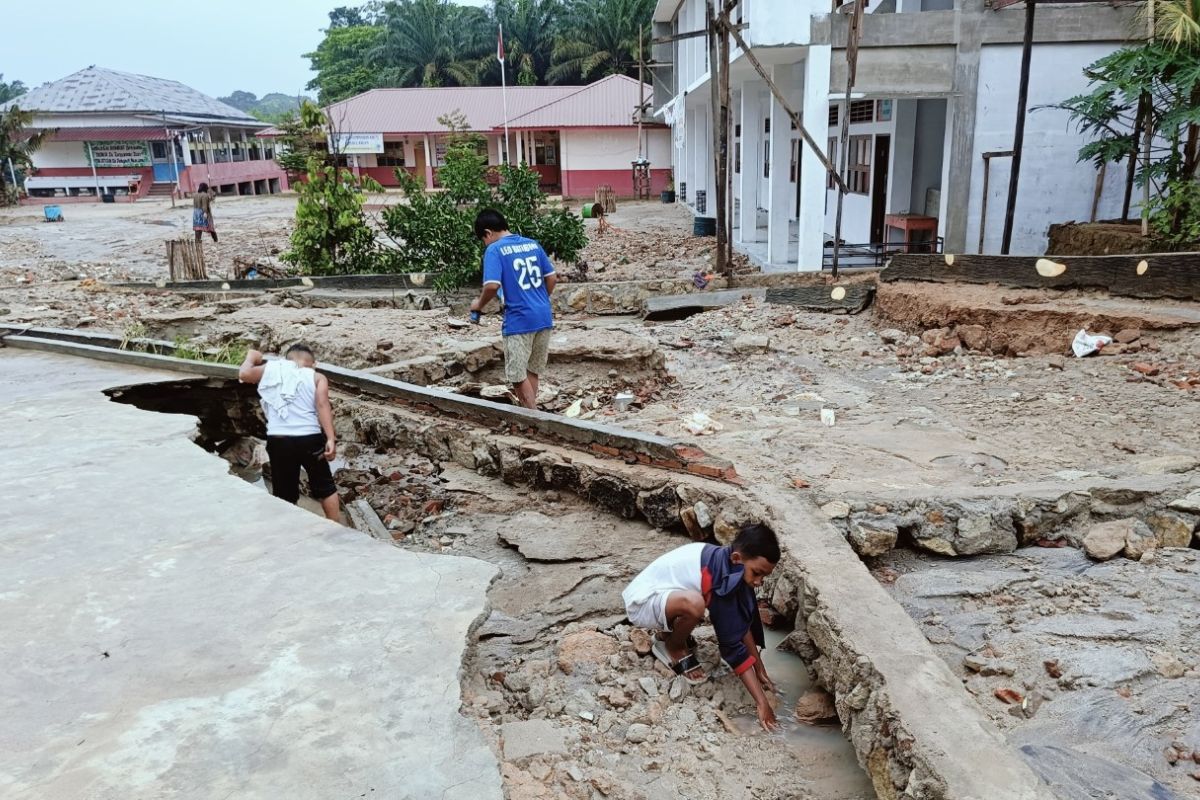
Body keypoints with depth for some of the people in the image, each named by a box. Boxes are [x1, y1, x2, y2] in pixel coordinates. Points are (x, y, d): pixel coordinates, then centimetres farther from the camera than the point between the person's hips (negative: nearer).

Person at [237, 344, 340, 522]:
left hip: (278, 441, 1)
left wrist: (251, 357, 43)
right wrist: (331, 439, -18)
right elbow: (322, 405, -9)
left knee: (284, 495, 15)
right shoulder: (317, 378, 5)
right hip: (310, 439, -1)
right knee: (325, 488, 18)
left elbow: (243, 374, 23)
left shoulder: (270, 369, 11)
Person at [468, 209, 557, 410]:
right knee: (532, 370, 18)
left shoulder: (495, 250, -7)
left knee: (518, 375, 5)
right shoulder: (533, 244, 11)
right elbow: (552, 278, 12)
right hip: (544, 317, 7)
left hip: (519, 321, -7)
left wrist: (479, 304, -1)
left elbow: (492, 286, -19)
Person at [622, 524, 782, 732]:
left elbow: (744, 622, 4)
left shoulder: (729, 564, -5)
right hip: (641, 602, -9)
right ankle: (673, 648, -5)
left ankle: (670, 632, 15)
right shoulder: (722, 579, -29)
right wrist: (762, 702, -23)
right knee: (693, 603, -35)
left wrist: (760, 669, 4)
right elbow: (732, 644, -26)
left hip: (660, 592, 9)